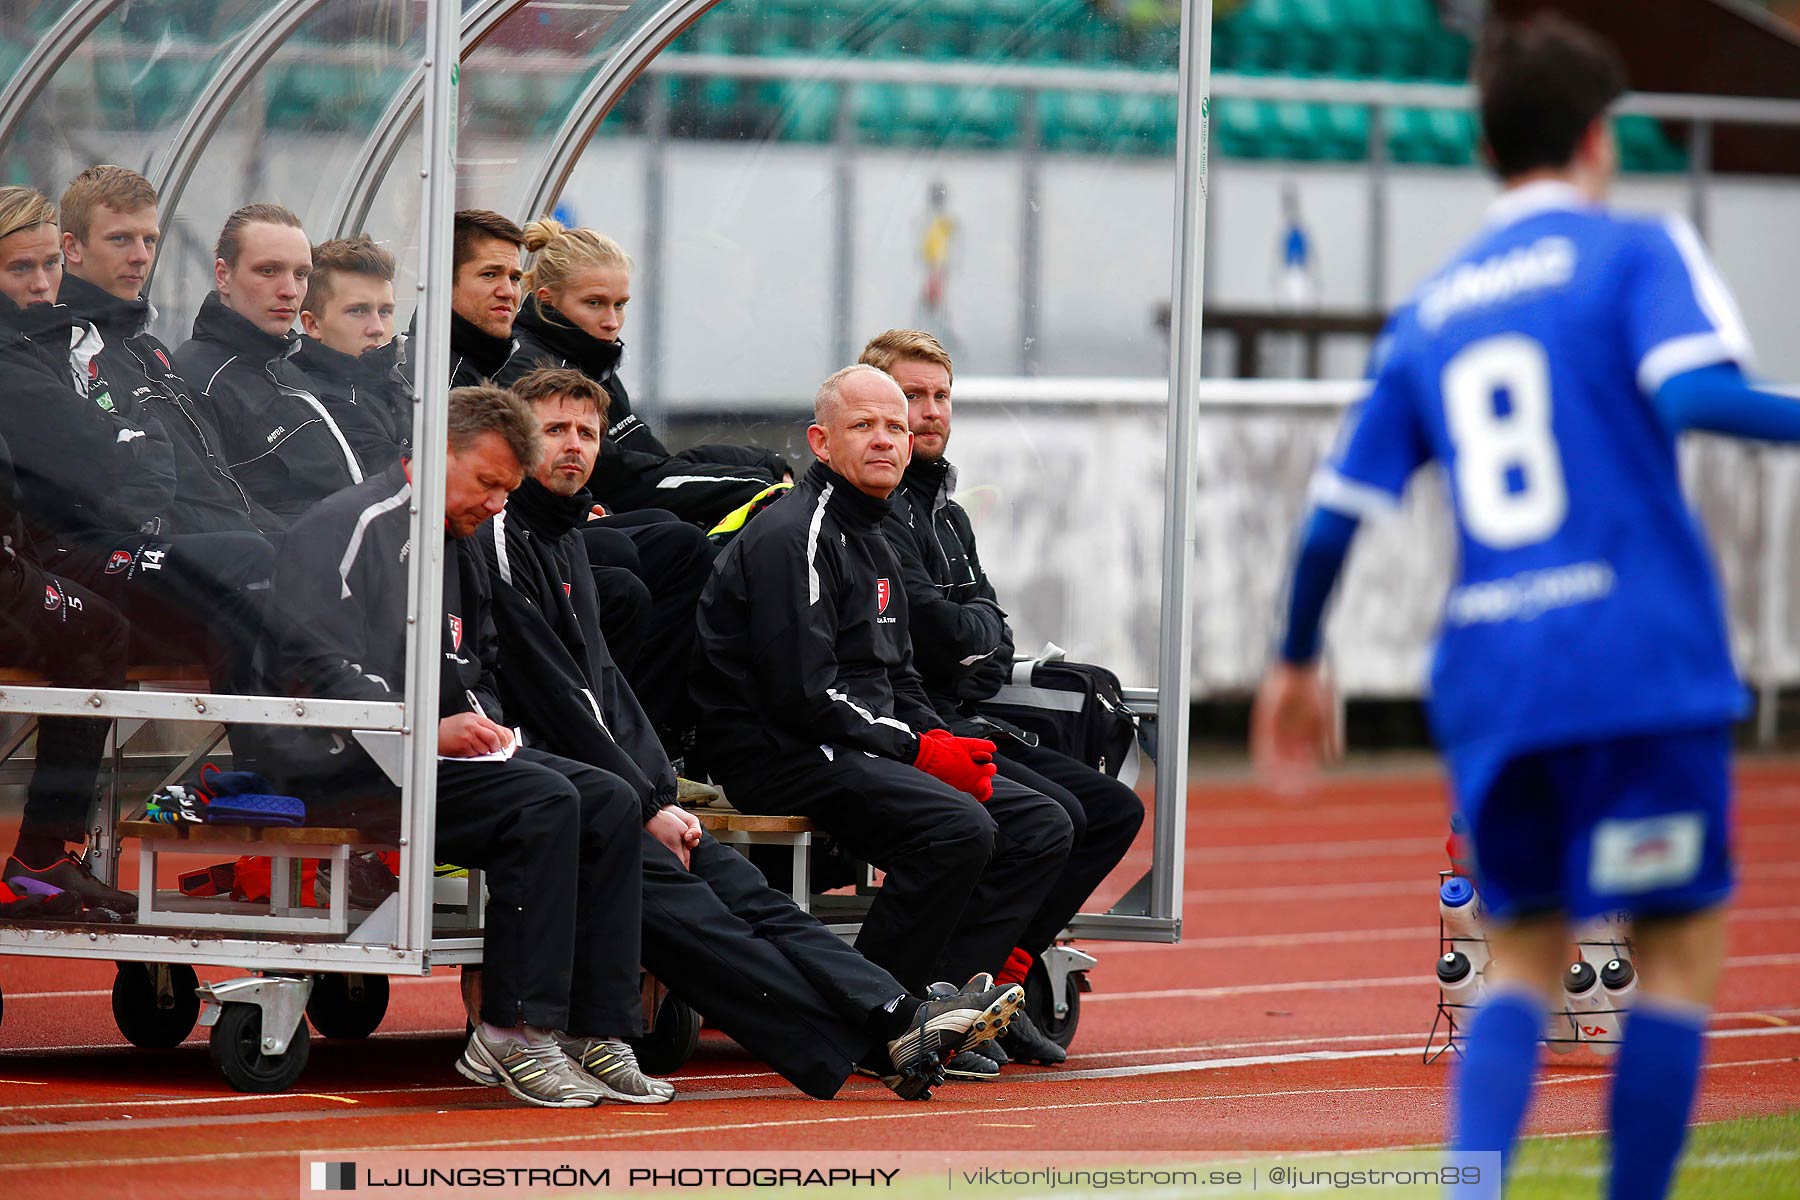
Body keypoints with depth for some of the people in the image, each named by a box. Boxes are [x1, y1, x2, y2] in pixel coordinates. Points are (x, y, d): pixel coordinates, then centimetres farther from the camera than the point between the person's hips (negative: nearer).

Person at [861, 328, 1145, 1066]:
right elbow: (929, 625, -19)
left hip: (959, 722, 10)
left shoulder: (945, 510, 21)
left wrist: (970, 634, -7)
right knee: (1050, 813, -25)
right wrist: (978, 629, 2)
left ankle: (998, 980, -2)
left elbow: (991, 634, 15)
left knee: (1114, 809, 4)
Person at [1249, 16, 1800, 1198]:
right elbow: (1691, 393, -18)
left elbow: (1334, 512, 14)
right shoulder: (1636, 250, 2)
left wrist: (1298, 664, 26)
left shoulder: (1429, 312, 15)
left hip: (1487, 680, 5)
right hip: (1641, 658, -5)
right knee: (1682, 953, 6)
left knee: (1524, 958, 12)